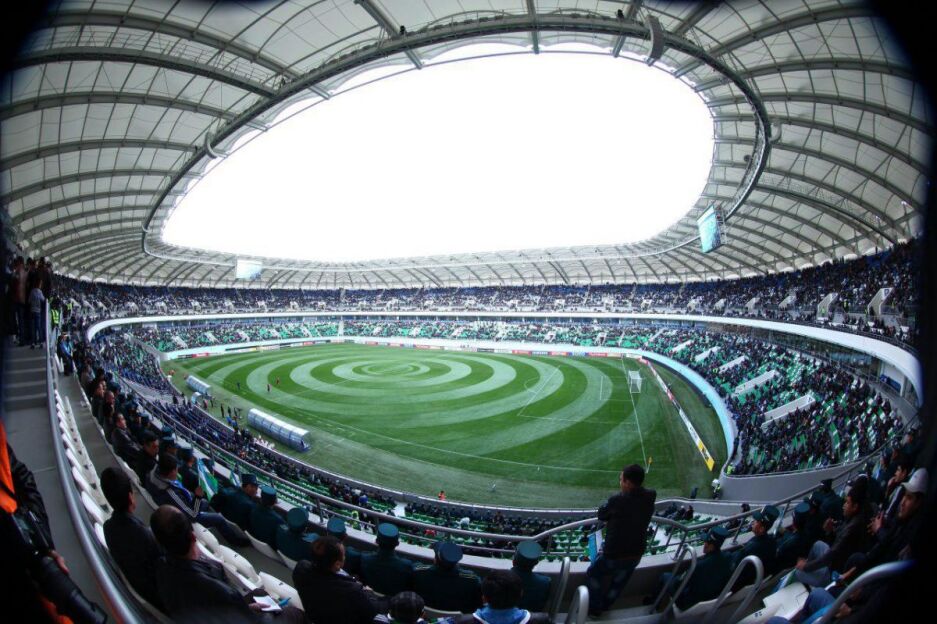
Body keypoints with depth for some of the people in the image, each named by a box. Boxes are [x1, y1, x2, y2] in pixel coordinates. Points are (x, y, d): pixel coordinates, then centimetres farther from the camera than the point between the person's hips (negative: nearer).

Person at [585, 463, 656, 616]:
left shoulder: (618, 501, -30)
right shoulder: (649, 498, -14)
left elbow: (601, 515, -12)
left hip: (614, 555, -5)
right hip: (636, 555, 5)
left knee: (593, 575, 23)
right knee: (618, 583, 29)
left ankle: (594, 608, 36)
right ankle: (605, 605, 50)